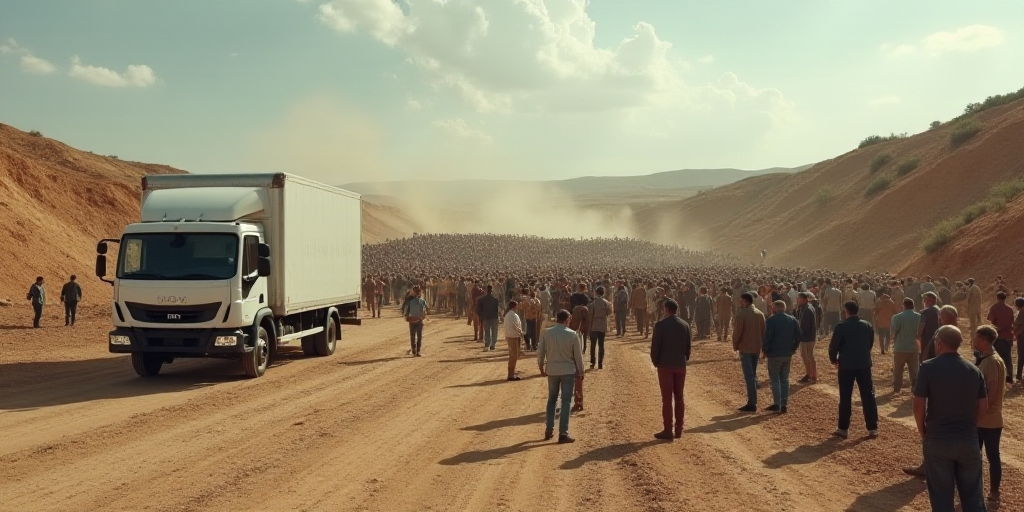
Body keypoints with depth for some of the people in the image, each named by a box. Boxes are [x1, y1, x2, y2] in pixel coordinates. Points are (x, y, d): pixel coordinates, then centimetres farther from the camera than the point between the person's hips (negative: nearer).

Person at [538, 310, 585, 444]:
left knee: (551, 400, 17)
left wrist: (541, 367, 15)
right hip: (568, 371, -3)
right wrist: (580, 372, 8)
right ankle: (563, 434, -1)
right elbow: (578, 355, -4)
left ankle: (549, 431, 21)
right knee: (566, 402, 2)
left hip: (552, 370, 3)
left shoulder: (547, 332, -4)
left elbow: (540, 351, 1)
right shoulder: (572, 334, -9)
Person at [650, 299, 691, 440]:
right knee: (679, 397, 12)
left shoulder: (660, 324, -11)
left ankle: (668, 431, -2)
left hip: (665, 365, -4)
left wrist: (655, 361, 4)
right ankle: (678, 429, 15)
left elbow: (655, 345, -11)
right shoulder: (685, 325, 3)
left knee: (667, 398, -2)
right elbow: (688, 345, 7)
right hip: (680, 365, 4)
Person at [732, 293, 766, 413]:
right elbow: (763, 331, 10)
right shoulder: (760, 314, 8)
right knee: (753, 375, 16)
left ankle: (752, 403, -8)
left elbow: (737, 331, -14)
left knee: (749, 376, -6)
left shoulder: (741, 314, -13)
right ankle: (752, 401, 19)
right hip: (756, 348, 7)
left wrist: (735, 345, 0)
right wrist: (761, 345, 15)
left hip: (745, 348, -7)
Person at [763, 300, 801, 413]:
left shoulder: (771, 320, -13)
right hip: (788, 354, 6)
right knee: (785, 379, 12)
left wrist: (765, 350, -2)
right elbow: (799, 335, 6)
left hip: (774, 354, -6)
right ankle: (784, 405, 12)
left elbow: (767, 337, -16)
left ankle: (777, 405, -2)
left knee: (775, 380, 2)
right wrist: (793, 348, 13)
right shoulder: (793, 320, 6)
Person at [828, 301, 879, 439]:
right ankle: (873, 428, 8)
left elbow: (833, 346, -8)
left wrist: (833, 359, 10)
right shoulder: (867, 326, 4)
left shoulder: (841, 326, -11)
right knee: (868, 396, 7)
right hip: (864, 364, 3)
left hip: (846, 365, -3)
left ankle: (843, 429, 9)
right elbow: (871, 344, 15)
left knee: (845, 397, 5)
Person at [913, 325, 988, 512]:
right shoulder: (974, 370, 2)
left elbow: (918, 406, -11)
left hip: (937, 440, -3)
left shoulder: (928, 367, -11)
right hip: (969, 439, 3)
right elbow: (983, 408, 5)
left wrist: (923, 432, 4)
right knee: (972, 495, 14)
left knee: (942, 496, 8)